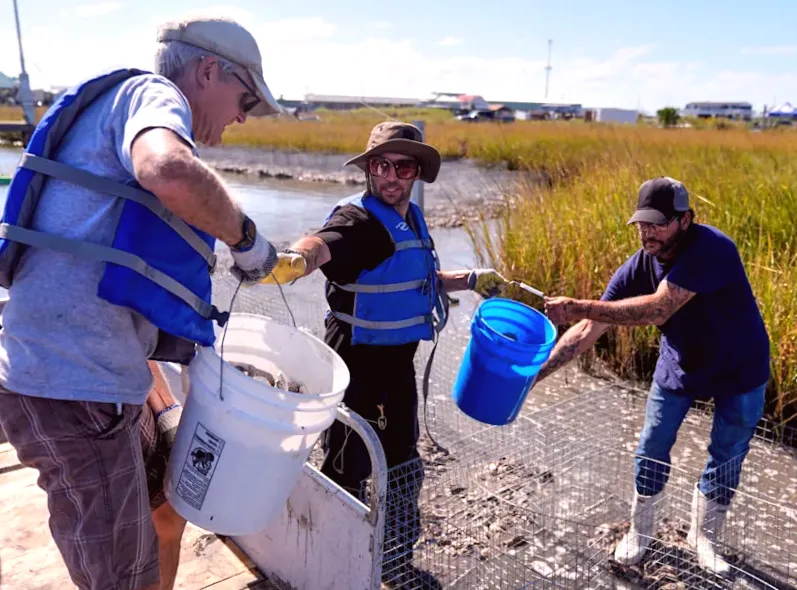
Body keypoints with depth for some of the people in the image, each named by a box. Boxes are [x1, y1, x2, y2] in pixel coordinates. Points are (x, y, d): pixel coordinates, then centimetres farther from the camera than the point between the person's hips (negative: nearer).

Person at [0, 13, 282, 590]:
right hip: (73, 390, -10)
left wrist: (164, 405, 21)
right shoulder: (152, 93, -7)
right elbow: (172, 173, -36)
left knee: (166, 514, 24)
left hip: (104, 379, 10)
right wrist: (247, 236, -16)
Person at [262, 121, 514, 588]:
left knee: (402, 465, 21)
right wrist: (295, 259, -64)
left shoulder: (411, 218, 7)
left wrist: (471, 280, 20)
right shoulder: (358, 219, -19)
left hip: (398, 362, 9)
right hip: (358, 364, -9)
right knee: (349, 470, 4)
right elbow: (321, 244, -43)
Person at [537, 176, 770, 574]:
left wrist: (577, 307, -46)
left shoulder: (711, 248, -34)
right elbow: (588, 330, -20)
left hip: (739, 371, -3)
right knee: (651, 450, 6)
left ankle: (704, 537, 35)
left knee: (726, 459, 11)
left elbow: (658, 309, -44)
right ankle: (639, 532, 28)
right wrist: (535, 373, -28)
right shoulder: (637, 268, -20)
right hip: (680, 365, 3)